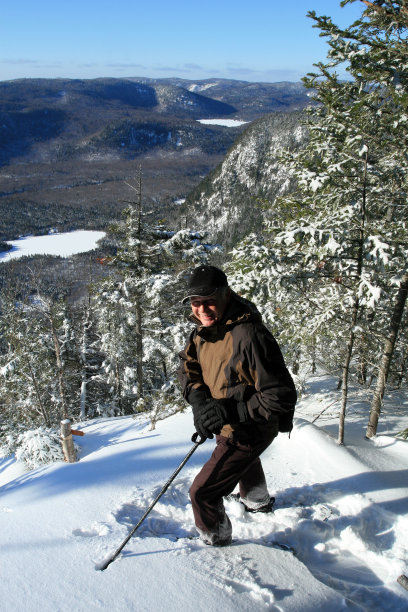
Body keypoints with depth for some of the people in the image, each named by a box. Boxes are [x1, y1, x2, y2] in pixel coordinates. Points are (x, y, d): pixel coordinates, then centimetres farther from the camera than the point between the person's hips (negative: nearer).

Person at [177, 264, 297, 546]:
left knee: (203, 492, -4)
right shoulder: (205, 328, -10)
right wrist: (198, 398, -18)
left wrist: (231, 411, -40)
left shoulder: (249, 335, -36)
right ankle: (259, 501, 69)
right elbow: (188, 364, 2)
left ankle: (217, 544, 26)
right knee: (245, 462, 37)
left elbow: (281, 396, -34)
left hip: (248, 432, -9)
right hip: (228, 426, 9)